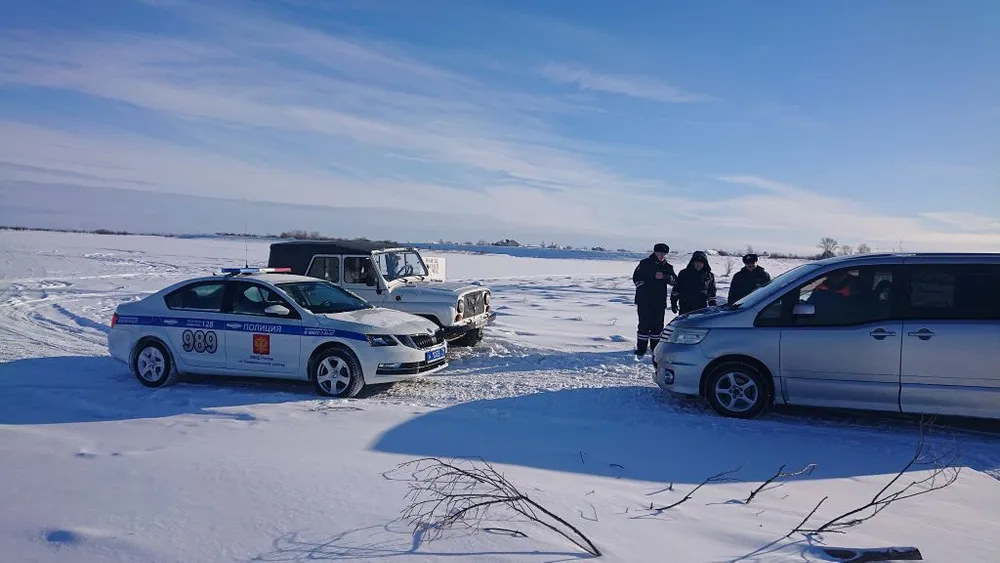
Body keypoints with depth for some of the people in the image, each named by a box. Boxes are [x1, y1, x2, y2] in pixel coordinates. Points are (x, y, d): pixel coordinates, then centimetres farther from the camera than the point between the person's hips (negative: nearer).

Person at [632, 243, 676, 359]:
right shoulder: (645, 263, 1)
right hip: (644, 300, -4)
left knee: (657, 326, 7)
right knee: (644, 325, -5)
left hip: (660, 302, 4)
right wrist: (643, 288, -11)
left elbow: (674, 279, -2)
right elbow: (636, 277, 0)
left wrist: (664, 277, -19)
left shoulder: (667, 266, 10)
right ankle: (640, 351, 0)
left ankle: (656, 350, 17)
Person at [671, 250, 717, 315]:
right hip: (685, 307, -1)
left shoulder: (709, 276, 7)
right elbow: (676, 289, 6)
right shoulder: (684, 273, 4)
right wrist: (673, 303, 1)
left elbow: (712, 292, 15)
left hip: (701, 308, 1)